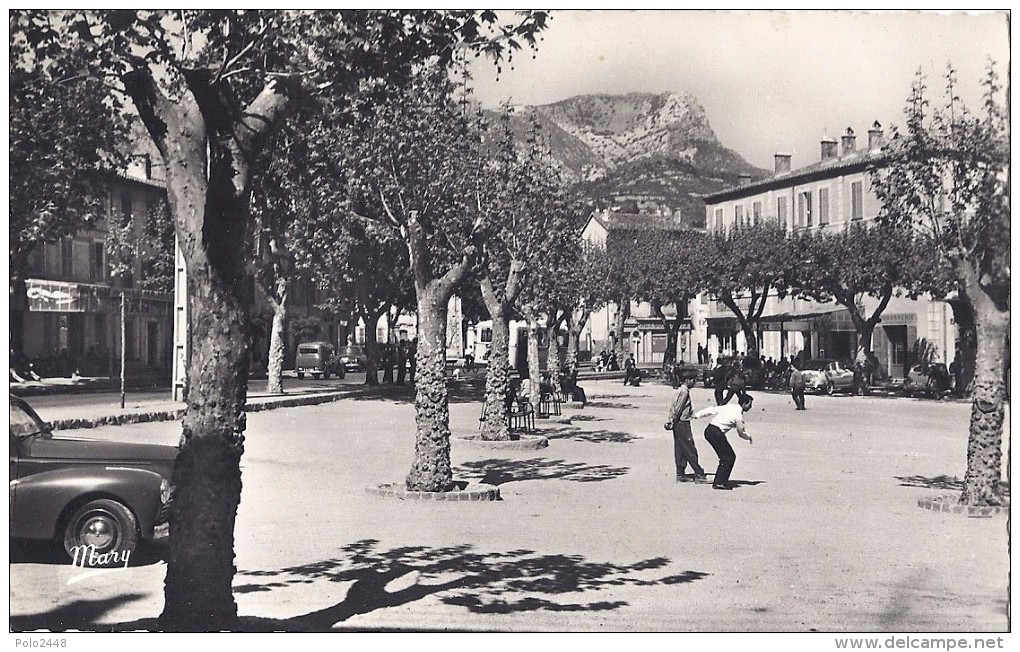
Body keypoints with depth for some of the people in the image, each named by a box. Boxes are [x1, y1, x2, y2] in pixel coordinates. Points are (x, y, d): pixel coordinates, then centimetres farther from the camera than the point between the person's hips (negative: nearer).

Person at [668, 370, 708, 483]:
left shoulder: (680, 390, 14)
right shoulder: (684, 392, -16)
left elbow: (673, 408, 16)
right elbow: (678, 409, -18)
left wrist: (671, 420, 13)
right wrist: (674, 422, -9)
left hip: (678, 424, 10)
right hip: (682, 424, -10)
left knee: (680, 450, 11)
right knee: (690, 450, -6)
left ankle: (680, 474, 15)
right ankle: (699, 475, -3)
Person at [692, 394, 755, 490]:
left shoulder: (729, 407, 13)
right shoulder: (738, 415, -9)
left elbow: (712, 410, 13)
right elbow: (742, 433, 3)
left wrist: (697, 415, 19)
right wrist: (749, 438, 24)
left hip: (708, 431, 9)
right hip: (717, 433, -9)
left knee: (725, 457, 17)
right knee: (730, 457, -1)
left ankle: (718, 481, 21)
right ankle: (719, 482, -3)